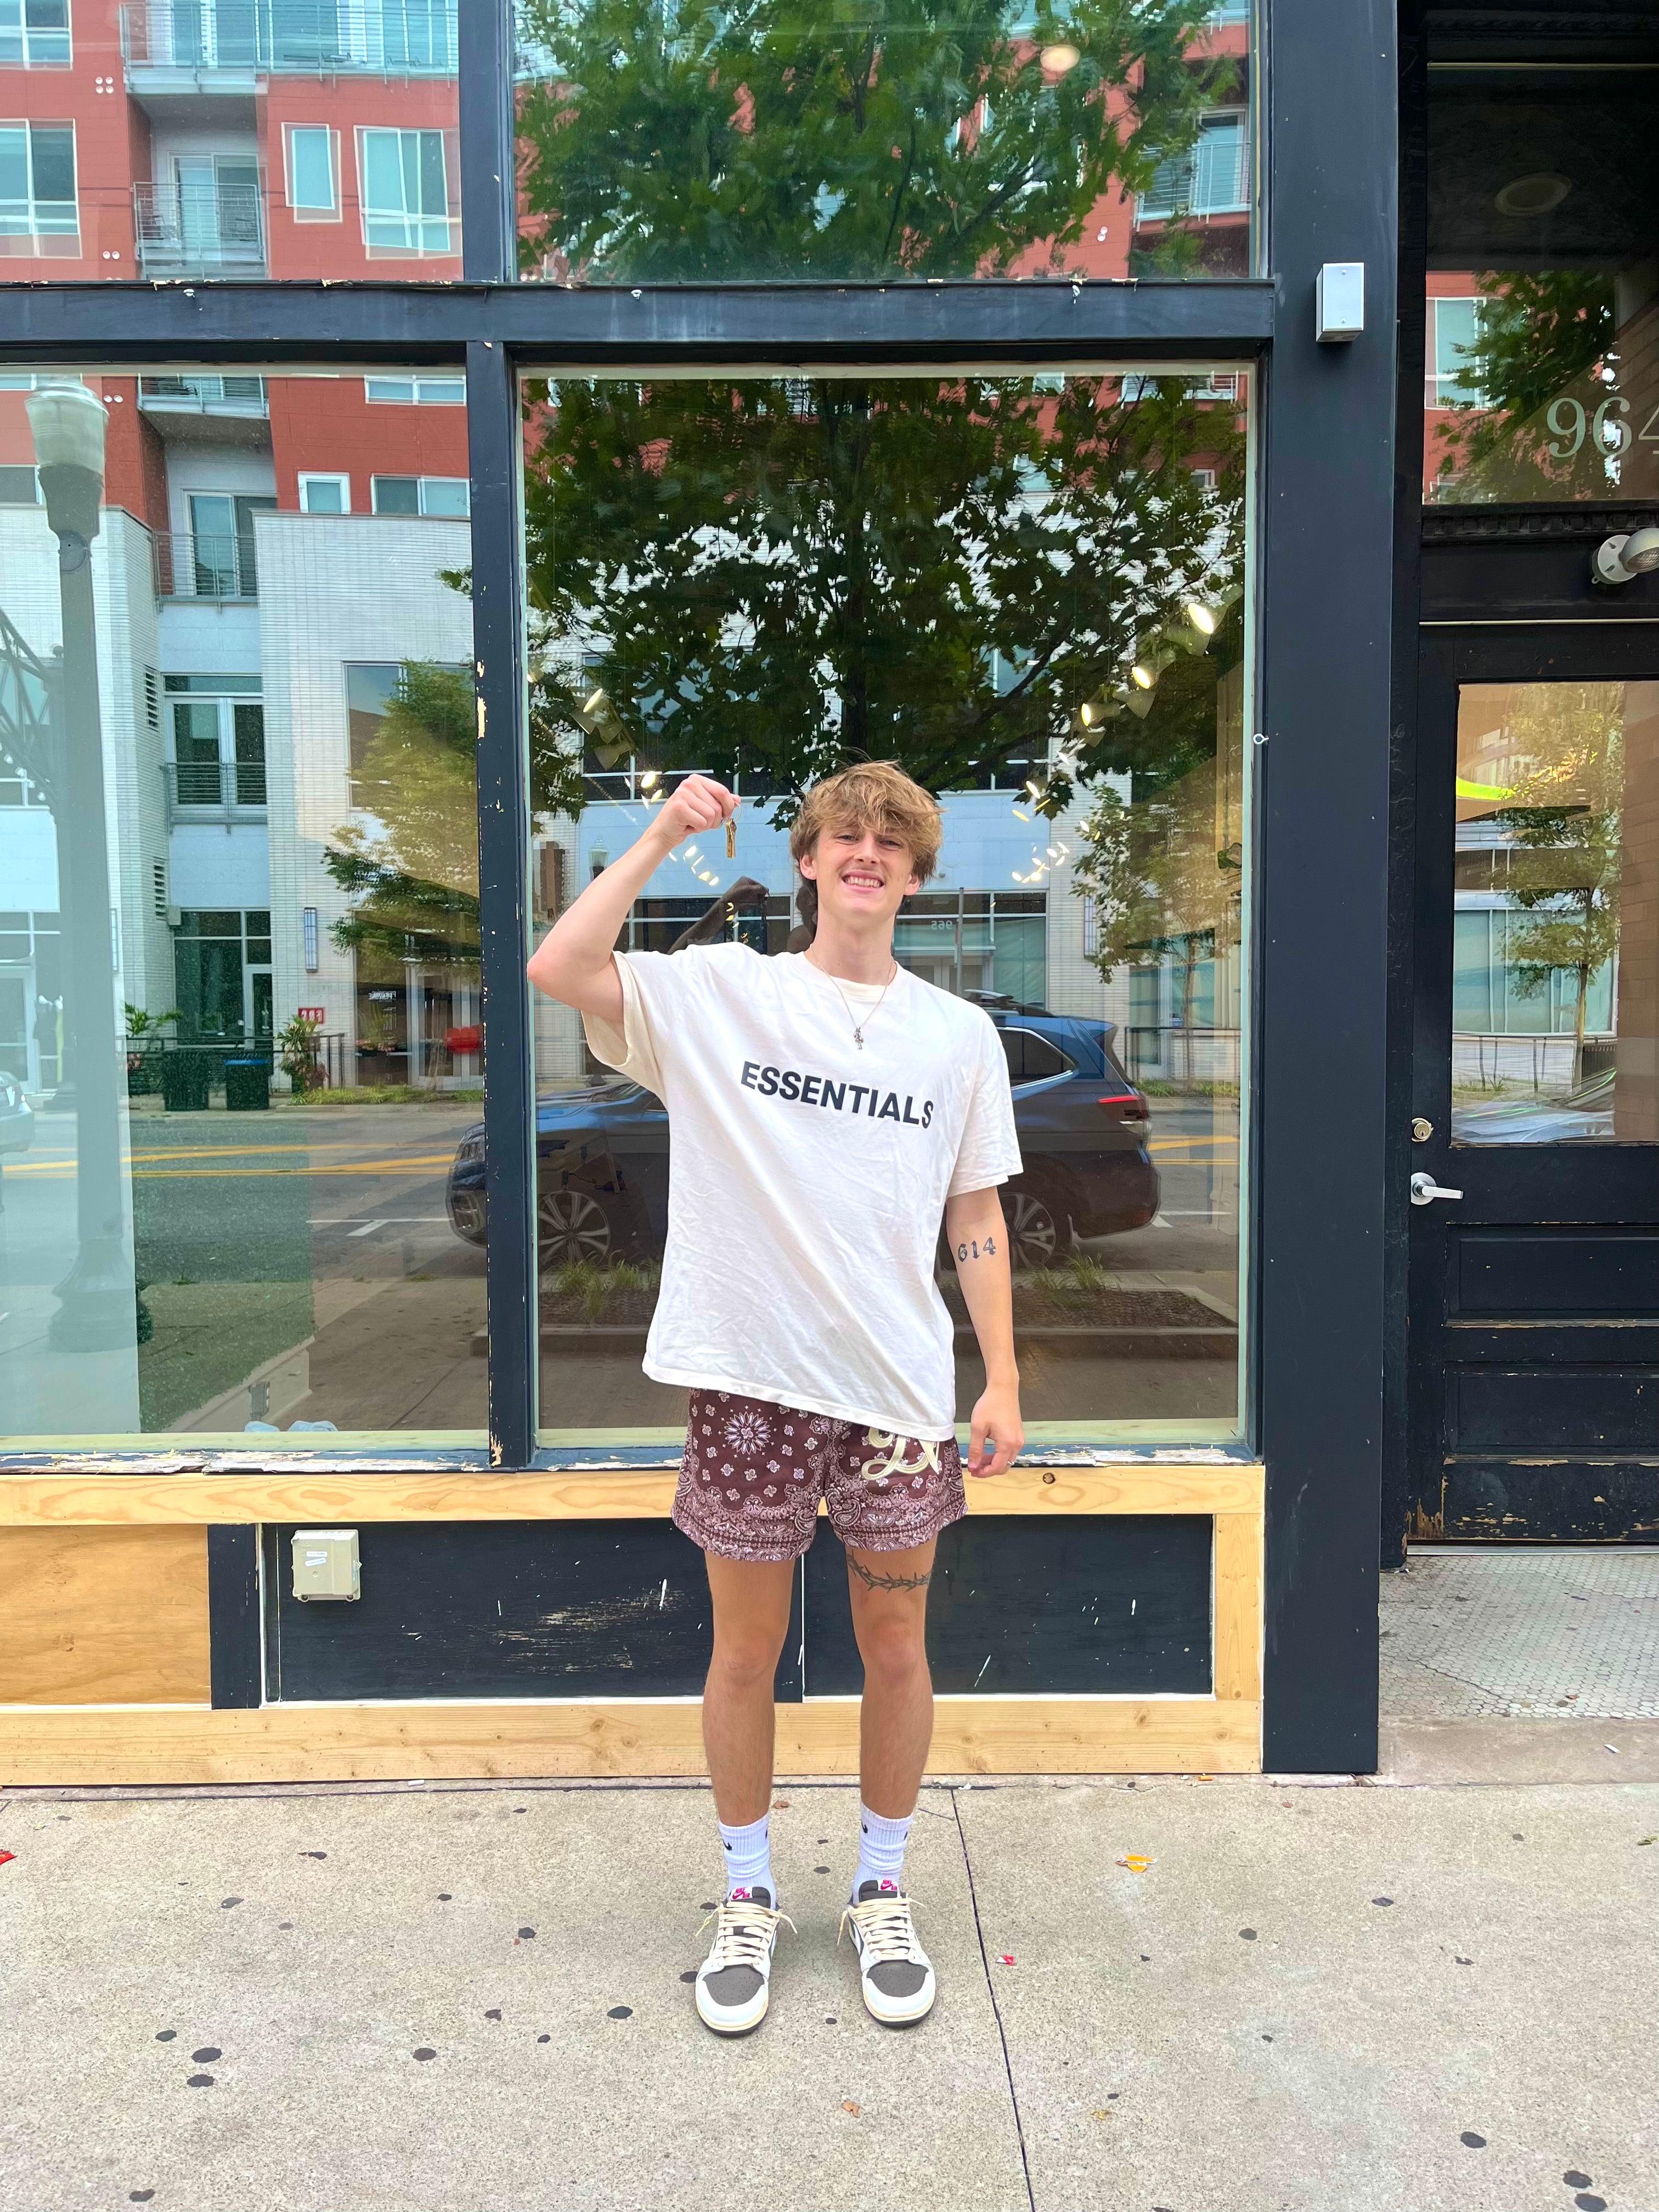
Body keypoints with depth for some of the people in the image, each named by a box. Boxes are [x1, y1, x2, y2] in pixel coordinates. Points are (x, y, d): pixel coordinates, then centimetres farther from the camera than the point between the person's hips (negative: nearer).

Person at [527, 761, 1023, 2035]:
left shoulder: (959, 1034, 6)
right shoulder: (718, 992, -1)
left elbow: (977, 1223, 8)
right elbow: (557, 971, -15)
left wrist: (1004, 1381, 3)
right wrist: (662, 838, -13)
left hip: (900, 1383, 2)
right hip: (751, 1376, -1)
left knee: (897, 1648, 13)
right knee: (748, 1649, 13)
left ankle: (883, 1894, 37)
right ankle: (748, 1898, 37)